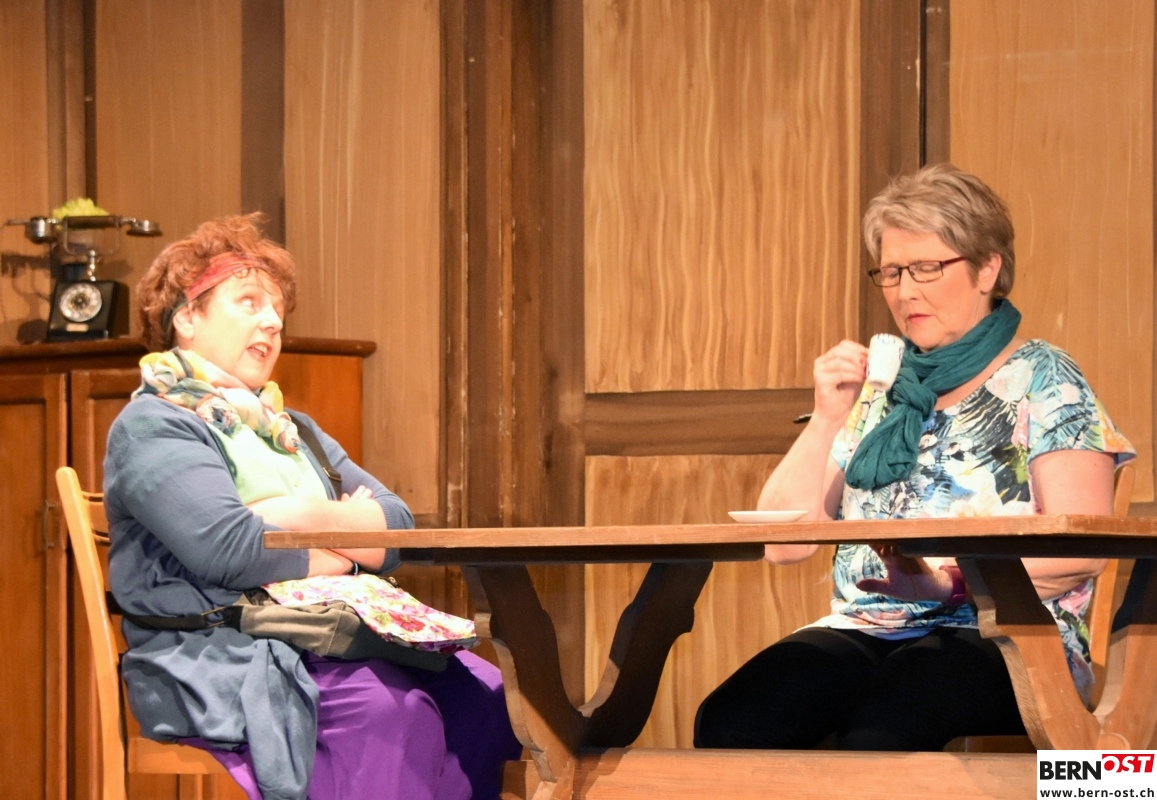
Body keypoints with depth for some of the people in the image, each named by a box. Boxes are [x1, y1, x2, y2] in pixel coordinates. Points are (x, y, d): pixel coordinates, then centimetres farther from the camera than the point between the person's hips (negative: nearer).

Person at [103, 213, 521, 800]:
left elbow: (398, 527, 15)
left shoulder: (292, 431, 27)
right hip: (215, 658, -7)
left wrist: (313, 517, -5)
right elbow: (228, 549, -15)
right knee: (395, 710, -33)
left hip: (325, 645, 8)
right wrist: (336, 557, 1)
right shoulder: (153, 426, 1)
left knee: (481, 696, -20)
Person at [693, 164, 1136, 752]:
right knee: (728, 722, -27)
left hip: (1001, 637, -5)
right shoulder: (876, 386, 19)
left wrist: (951, 582, -20)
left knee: (874, 735, -39)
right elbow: (783, 543, 12)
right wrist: (827, 419, 0)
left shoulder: (1041, 380, 5)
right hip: (867, 630, 5)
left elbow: (1082, 549, -8)